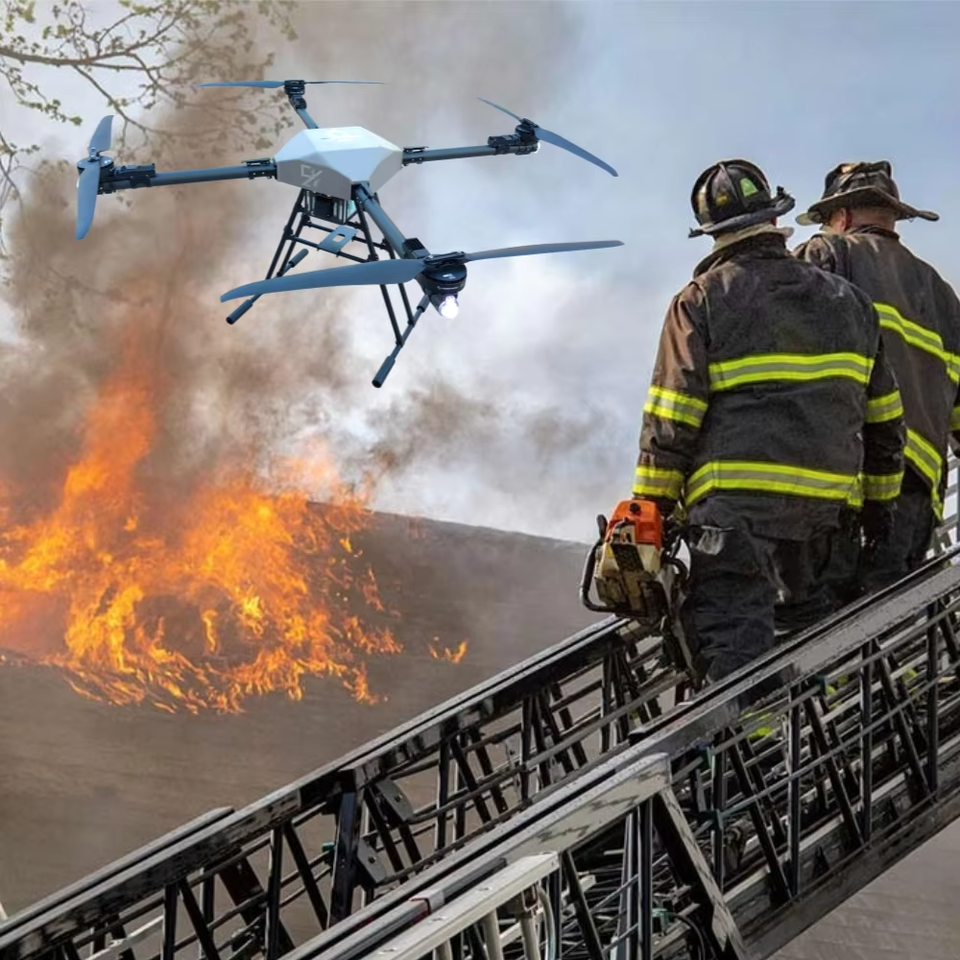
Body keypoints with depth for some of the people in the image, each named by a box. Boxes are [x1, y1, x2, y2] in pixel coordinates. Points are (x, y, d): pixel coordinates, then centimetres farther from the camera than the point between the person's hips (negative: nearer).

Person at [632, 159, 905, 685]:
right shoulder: (847, 300, 15)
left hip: (735, 501, -5)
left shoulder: (701, 301, 0)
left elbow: (670, 421, -4)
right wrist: (881, 504, 25)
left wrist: (649, 511, 0)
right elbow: (883, 419, 17)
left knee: (734, 649, -11)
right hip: (829, 509, 5)